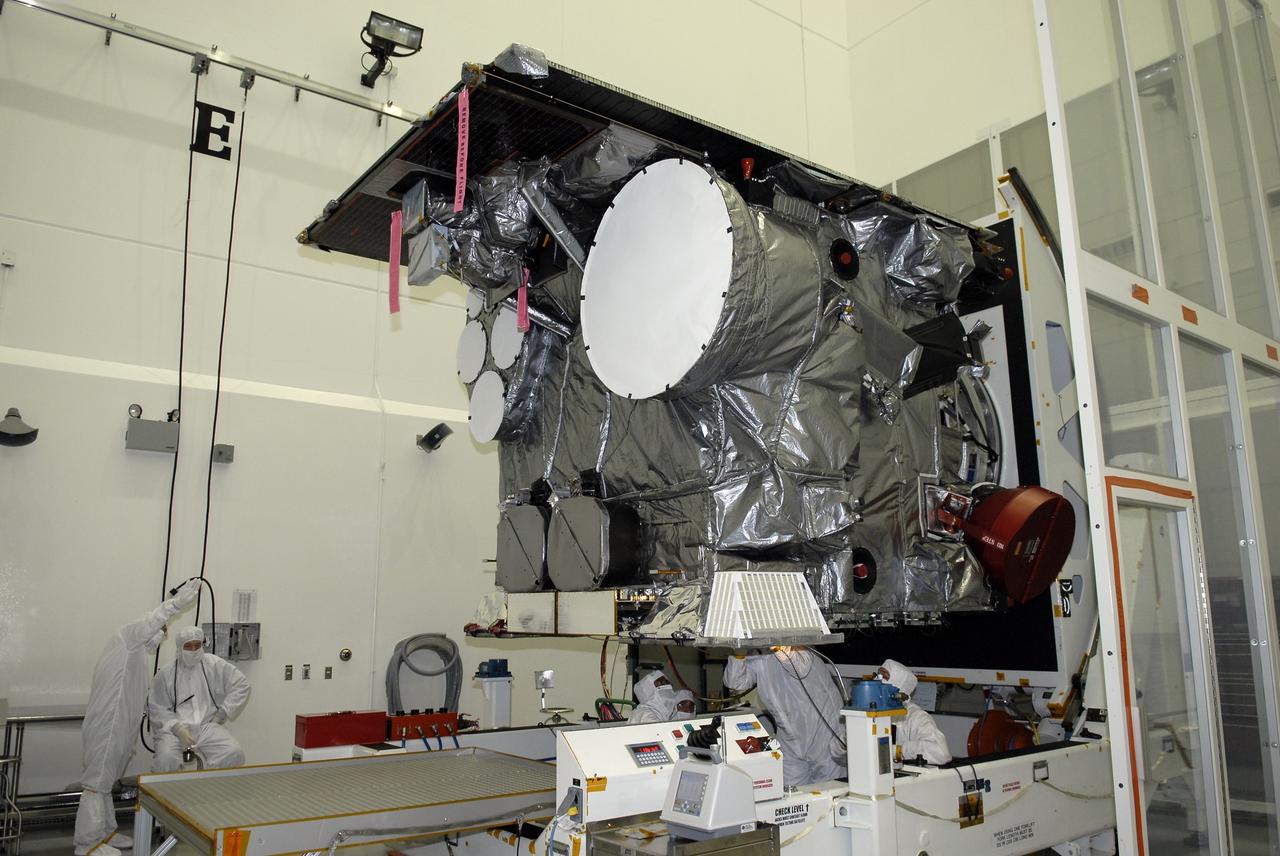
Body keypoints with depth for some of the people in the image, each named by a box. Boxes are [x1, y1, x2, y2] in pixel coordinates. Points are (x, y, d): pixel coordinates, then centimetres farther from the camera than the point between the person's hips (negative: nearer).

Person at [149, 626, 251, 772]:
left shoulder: (214, 665, 9)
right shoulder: (165, 674, 7)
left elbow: (241, 685, 11)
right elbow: (158, 710, 1)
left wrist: (224, 712, 3)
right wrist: (177, 728, -15)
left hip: (208, 726, 1)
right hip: (175, 728, -1)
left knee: (234, 753, -25)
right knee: (166, 757, -33)